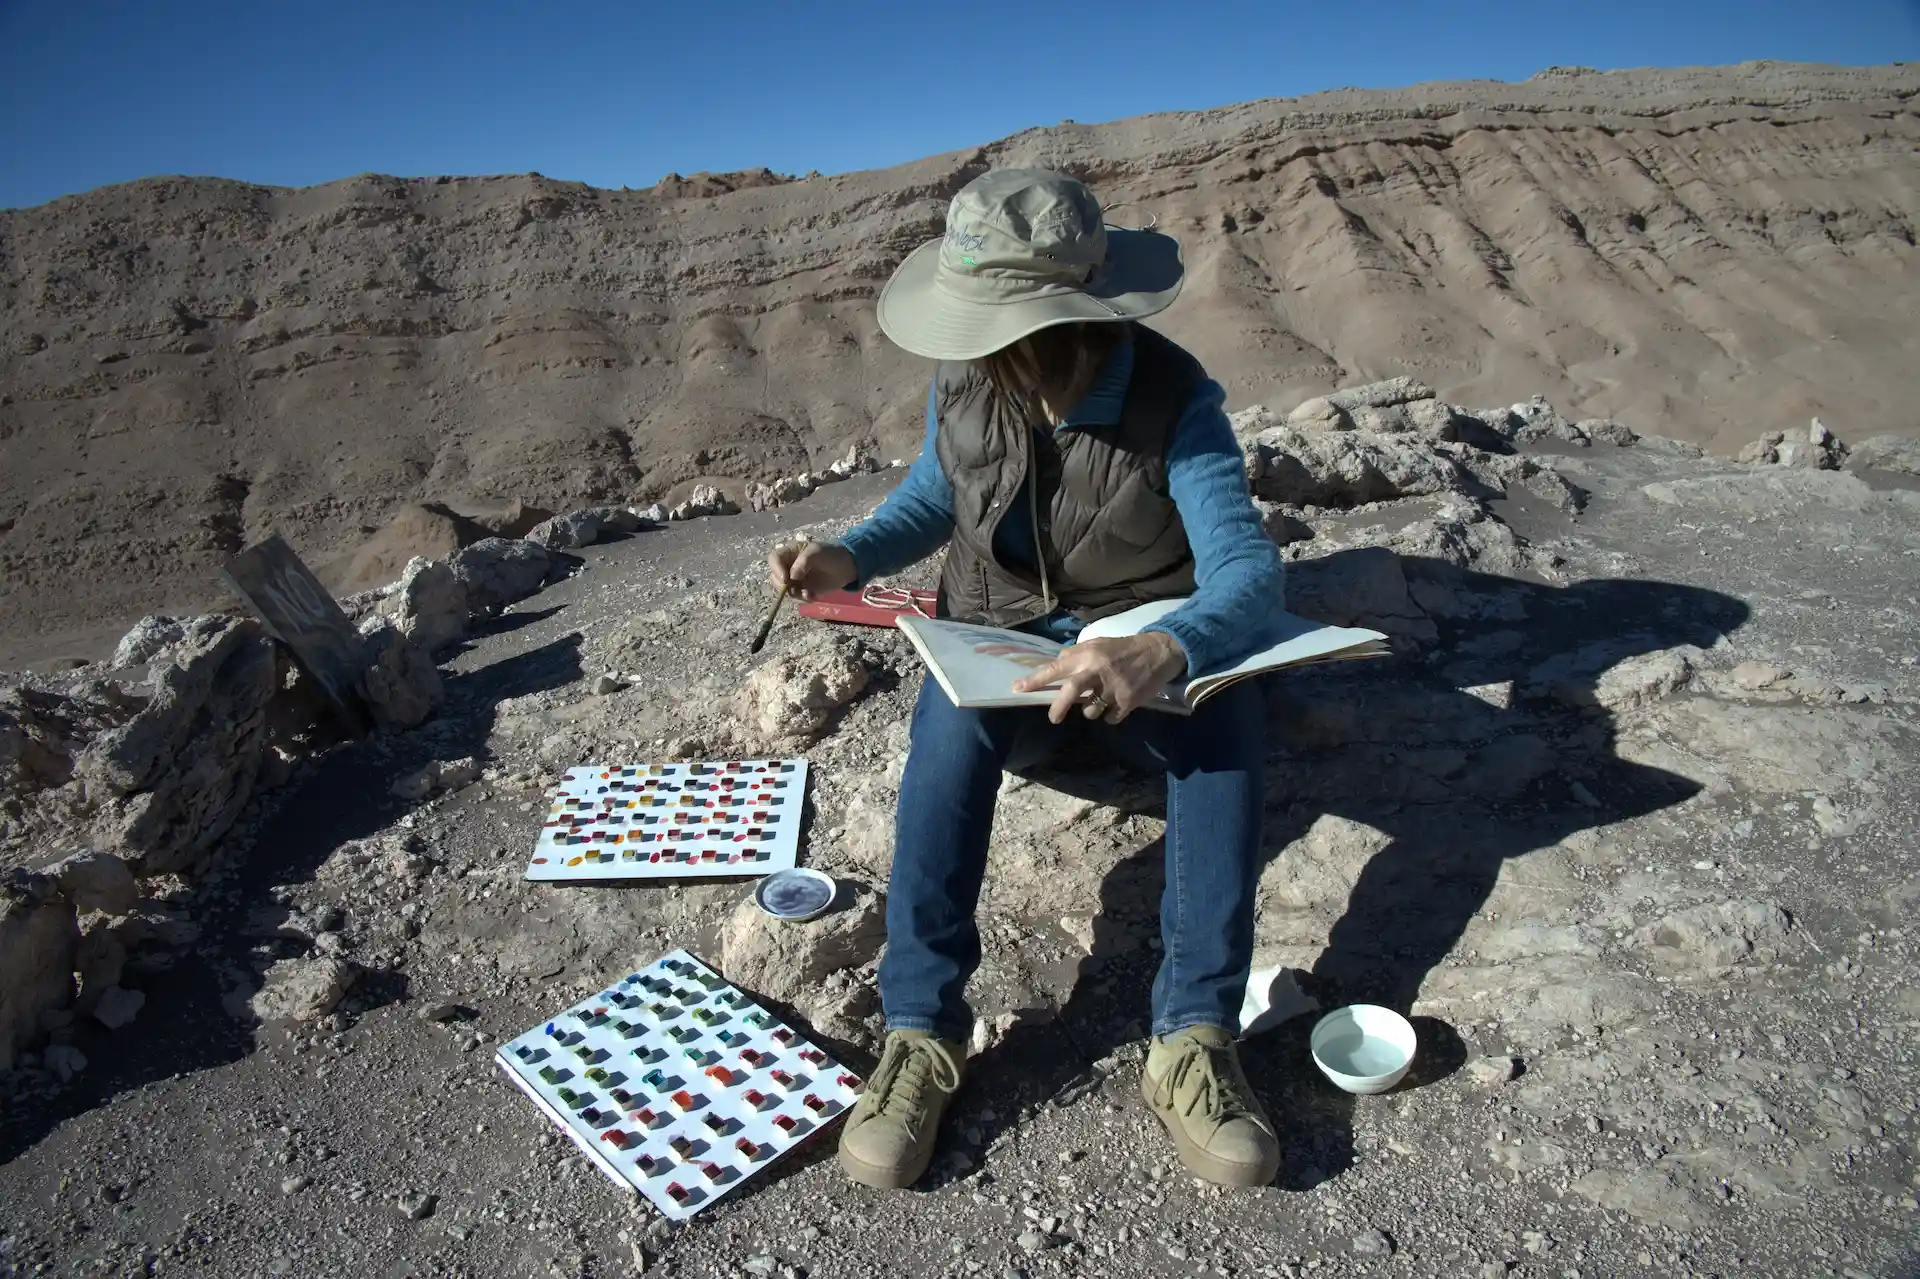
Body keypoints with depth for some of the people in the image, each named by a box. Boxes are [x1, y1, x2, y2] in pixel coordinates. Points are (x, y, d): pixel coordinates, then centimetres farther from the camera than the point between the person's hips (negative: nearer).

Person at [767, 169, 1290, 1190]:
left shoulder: (1173, 398, -19)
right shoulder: (962, 384, -7)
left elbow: (1249, 570, -30)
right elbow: (932, 499, 11)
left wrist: (1161, 648, -53)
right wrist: (850, 558, -10)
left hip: (1143, 637, -1)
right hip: (995, 629, 2)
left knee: (1227, 721, -34)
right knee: (951, 722, -34)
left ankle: (1193, 1039, -26)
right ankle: (921, 1032, -27)